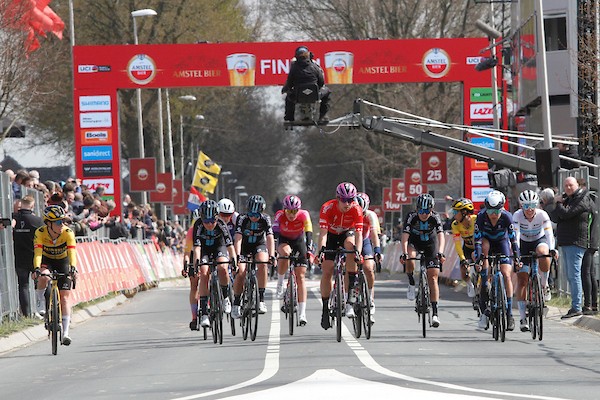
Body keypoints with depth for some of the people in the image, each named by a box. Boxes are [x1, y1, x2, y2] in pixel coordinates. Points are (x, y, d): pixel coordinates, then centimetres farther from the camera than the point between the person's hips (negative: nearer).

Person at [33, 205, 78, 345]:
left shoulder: (68, 233, -27)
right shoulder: (40, 233, -26)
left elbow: (72, 252, -37)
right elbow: (37, 252, -36)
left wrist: (73, 268, -54)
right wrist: (36, 269, -52)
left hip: (62, 262, 0)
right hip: (47, 260, 0)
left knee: (65, 297, -8)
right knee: (43, 278, -35)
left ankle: (65, 332, -6)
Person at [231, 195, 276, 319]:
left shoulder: (265, 219, -21)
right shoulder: (242, 219, -23)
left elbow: (270, 238, -30)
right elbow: (238, 238, -33)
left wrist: (272, 256, -45)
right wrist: (237, 256, -47)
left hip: (259, 245, 0)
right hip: (244, 247, 0)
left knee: (263, 264, -30)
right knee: (240, 272, -21)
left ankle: (261, 299, -23)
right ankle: (236, 303, -4)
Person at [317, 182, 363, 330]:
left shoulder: (356, 209, -27)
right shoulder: (327, 208, -30)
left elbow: (359, 234, -32)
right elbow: (323, 232, -36)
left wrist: (358, 251, -49)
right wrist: (322, 249, -52)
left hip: (347, 233, 0)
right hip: (331, 236, 0)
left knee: (350, 245, -34)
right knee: (327, 272, -9)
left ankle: (350, 295, -31)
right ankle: (325, 310, 5)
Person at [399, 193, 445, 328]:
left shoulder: (435, 217, -27)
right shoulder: (411, 217, -27)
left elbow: (441, 236, -37)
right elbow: (405, 237, -35)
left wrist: (440, 253, -54)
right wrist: (404, 254, -50)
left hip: (430, 243, 0)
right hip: (414, 241, 0)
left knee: (433, 278, -9)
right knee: (410, 259, -35)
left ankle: (435, 313, -9)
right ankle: (411, 284, -7)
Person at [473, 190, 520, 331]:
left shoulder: (506, 217, -28)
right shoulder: (481, 216, -28)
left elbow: (513, 238, -27)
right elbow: (477, 239, -28)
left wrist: (516, 256, -36)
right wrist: (478, 256, -39)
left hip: (502, 242, 0)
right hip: (487, 241, 0)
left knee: (506, 275, -15)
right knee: (484, 245, -37)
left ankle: (509, 313, -10)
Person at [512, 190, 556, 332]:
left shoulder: (542, 215, -24)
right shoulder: (517, 215, -23)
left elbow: (549, 233, -33)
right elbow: (515, 235, -33)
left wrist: (552, 249, -50)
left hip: (540, 240, -1)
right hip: (524, 244, 1)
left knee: (543, 253, -39)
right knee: (522, 280, -10)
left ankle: (544, 285, -15)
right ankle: (522, 317, -5)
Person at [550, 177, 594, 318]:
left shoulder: (582, 200, -8)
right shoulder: (566, 199, 18)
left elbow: (566, 214, -20)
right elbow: (554, 217, 9)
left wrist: (558, 204, -2)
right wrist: (559, 204, -8)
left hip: (576, 243, -9)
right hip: (565, 243, 9)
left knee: (574, 275, -13)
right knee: (570, 276, 10)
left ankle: (576, 308, -16)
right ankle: (575, 306, 14)